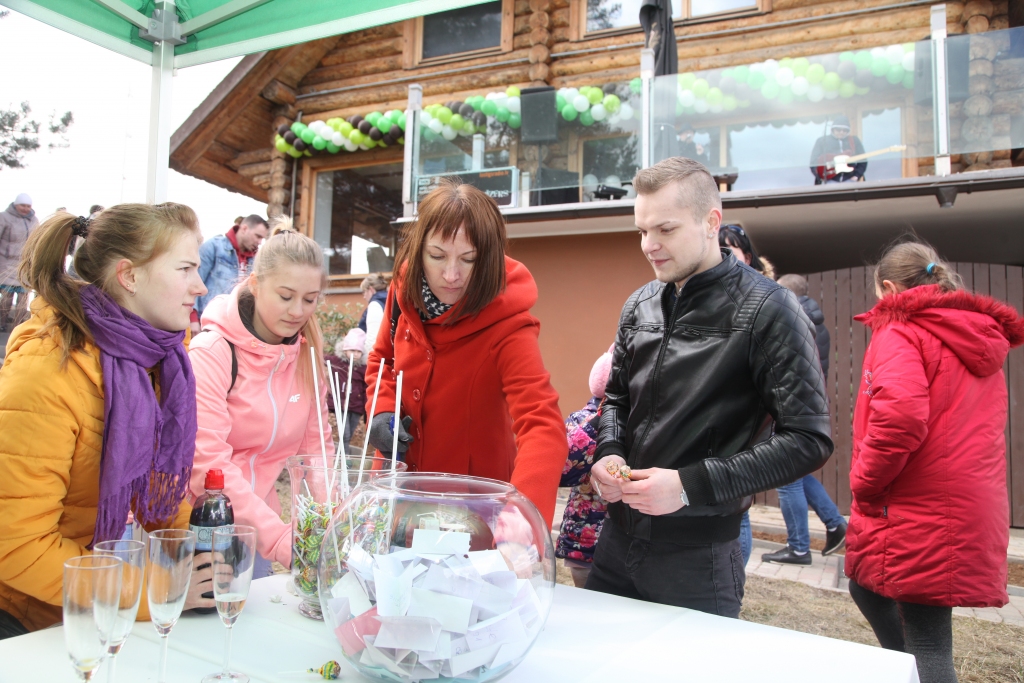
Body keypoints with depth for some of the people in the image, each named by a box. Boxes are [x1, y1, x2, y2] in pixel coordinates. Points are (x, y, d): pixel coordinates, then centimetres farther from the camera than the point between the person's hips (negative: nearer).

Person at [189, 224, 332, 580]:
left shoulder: (307, 352, 0)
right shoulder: (212, 352, -18)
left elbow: (315, 446, 4)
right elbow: (207, 463, -26)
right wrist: (277, 537, -35)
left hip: (259, 515, 5)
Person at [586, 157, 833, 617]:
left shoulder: (767, 311, -12)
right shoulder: (639, 305, 6)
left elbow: (808, 440, -16)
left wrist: (691, 484, -22)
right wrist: (608, 453, -3)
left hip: (699, 553, -6)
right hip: (617, 540, 6)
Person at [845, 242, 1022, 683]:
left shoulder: (900, 333, -10)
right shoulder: (980, 341, 16)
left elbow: (899, 417, -28)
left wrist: (863, 483, -14)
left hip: (919, 516, -8)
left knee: (928, 641, -2)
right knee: (866, 586, 24)